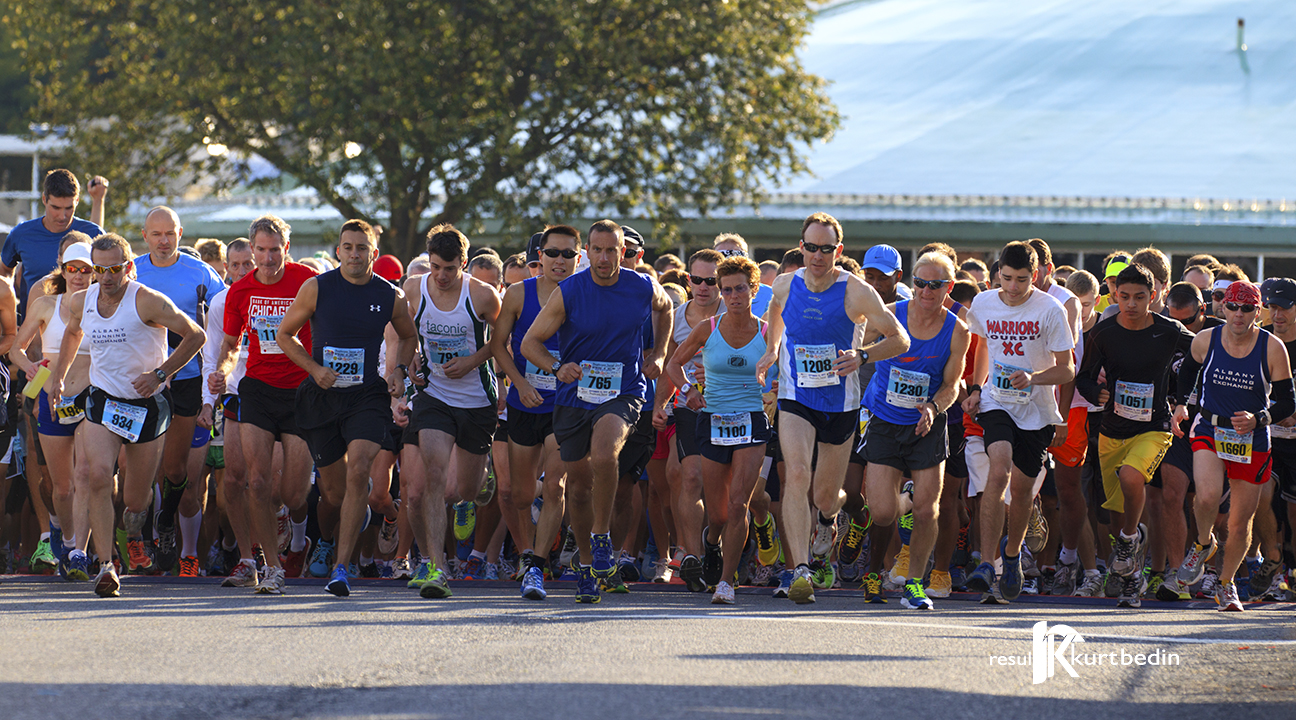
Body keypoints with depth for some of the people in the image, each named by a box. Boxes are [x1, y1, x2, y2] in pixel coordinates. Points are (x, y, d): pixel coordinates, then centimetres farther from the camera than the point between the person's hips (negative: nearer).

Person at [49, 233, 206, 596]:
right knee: (98, 475, -23)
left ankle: (134, 533, 45)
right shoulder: (81, 303, 0)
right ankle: (105, 565, -22)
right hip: (102, 399, 2)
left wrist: (160, 374, -15)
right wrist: (58, 375, 25)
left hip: (148, 403, -2)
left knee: (136, 497, 6)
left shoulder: (148, 302, -17)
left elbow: (195, 336, -9)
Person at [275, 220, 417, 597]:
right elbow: (284, 334, 7)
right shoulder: (316, 288, -2)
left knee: (358, 470, -23)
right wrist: (314, 368, -7)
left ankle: (341, 567, -20)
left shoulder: (390, 296, 1)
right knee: (334, 491, 7)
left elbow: (409, 336, 20)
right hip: (322, 396, 1)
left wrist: (400, 370, 2)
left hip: (368, 396, -1)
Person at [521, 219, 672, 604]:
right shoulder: (568, 293, -8)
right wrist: (558, 367, -22)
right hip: (574, 396, 2)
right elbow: (530, 342, -4)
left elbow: (664, 308, 23)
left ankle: (602, 537, -13)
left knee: (603, 456, -30)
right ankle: (586, 562, 25)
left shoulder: (644, 288, -3)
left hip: (623, 394, -1)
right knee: (579, 484, 8)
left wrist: (658, 354, 13)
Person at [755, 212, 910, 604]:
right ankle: (800, 570, -30)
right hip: (796, 400, 0)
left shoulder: (856, 292, -12)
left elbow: (899, 339, -7)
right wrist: (773, 349, 8)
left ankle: (827, 517, 51)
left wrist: (863, 356, -22)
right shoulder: (785, 286, -2)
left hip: (841, 404, 0)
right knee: (796, 476, -24)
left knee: (824, 496, 10)